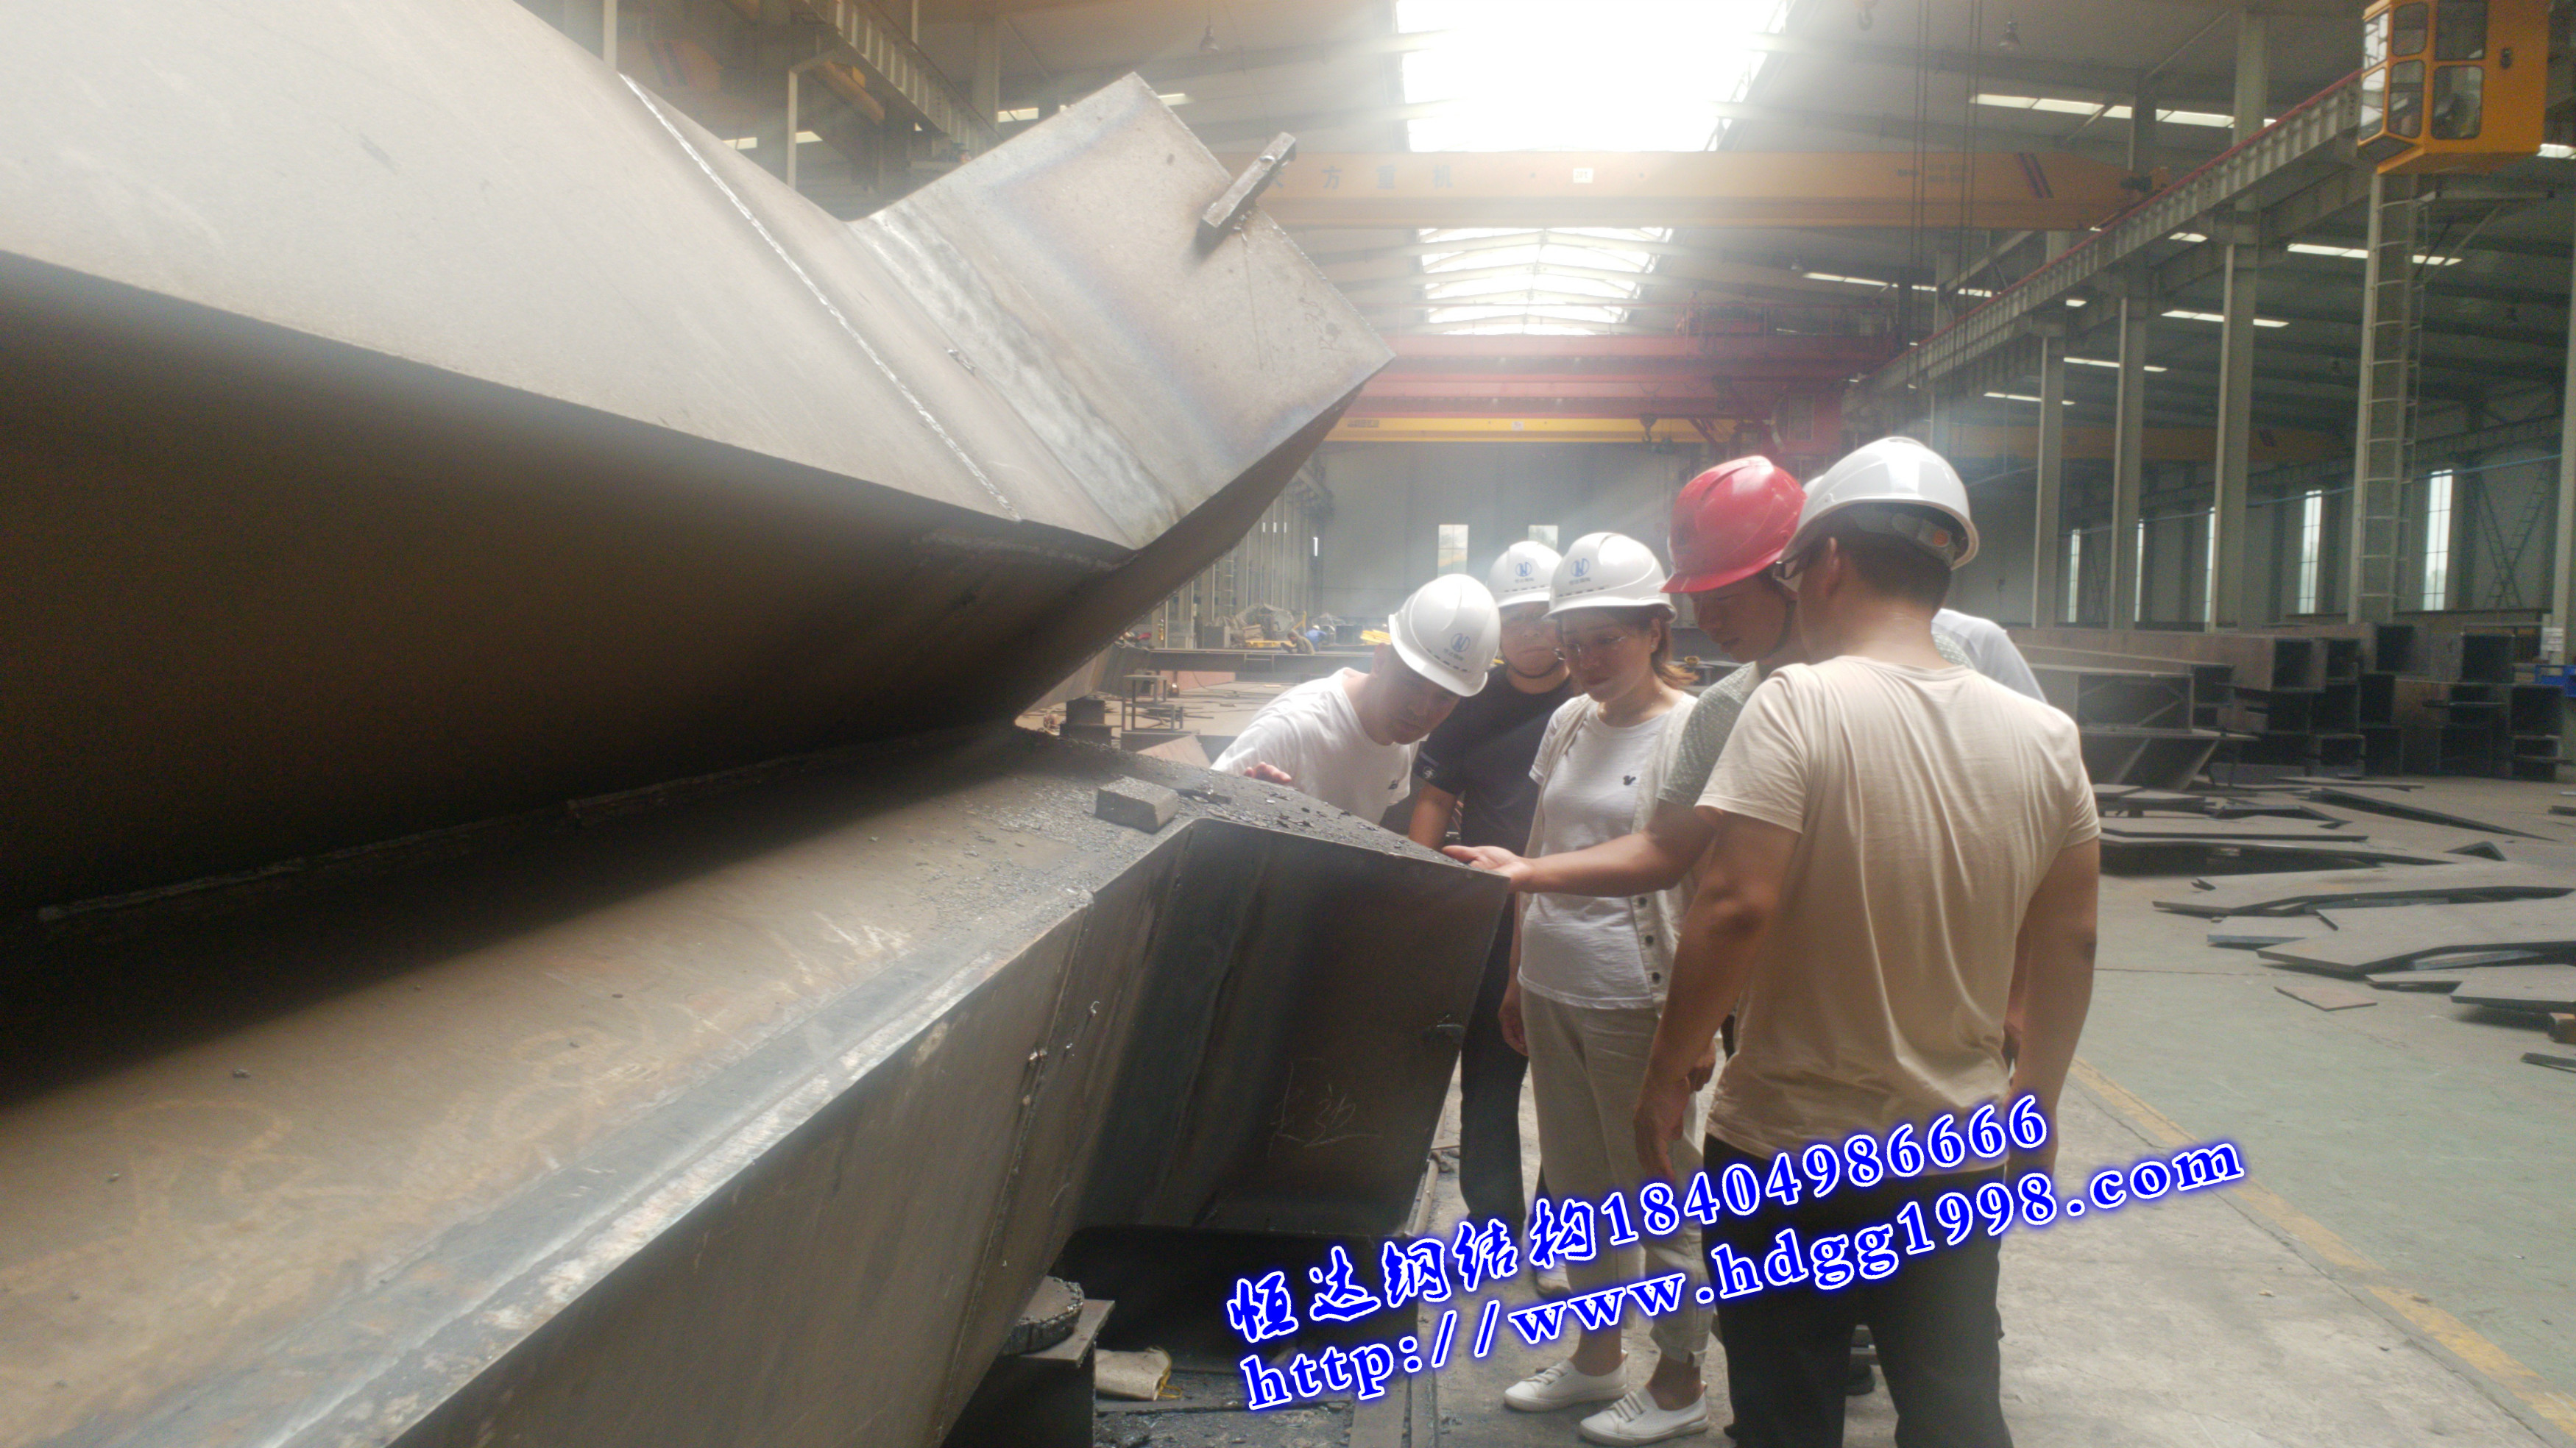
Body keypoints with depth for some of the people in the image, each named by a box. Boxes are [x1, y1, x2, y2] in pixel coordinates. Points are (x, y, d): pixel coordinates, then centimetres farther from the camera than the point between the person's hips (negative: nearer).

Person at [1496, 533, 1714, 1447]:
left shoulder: (1689, 732, -13)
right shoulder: (1567, 725, 8)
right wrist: (1518, 977, 16)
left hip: (1634, 1002, -7)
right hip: (1553, 991, 7)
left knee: (1656, 1192, 7)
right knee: (1578, 1185, 18)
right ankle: (1596, 1360, 36)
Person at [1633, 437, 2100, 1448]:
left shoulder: (1798, 705, -18)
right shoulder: (2045, 737, -1)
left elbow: (1735, 906, -23)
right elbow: (2068, 944, 6)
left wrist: (1667, 1073, -11)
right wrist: (2037, 1092, 19)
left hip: (1788, 1149, -4)